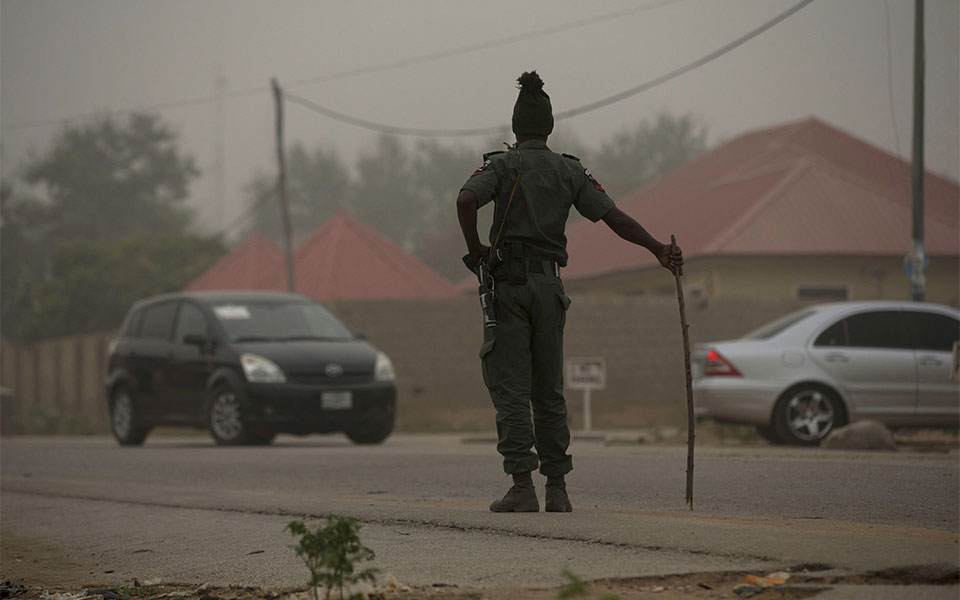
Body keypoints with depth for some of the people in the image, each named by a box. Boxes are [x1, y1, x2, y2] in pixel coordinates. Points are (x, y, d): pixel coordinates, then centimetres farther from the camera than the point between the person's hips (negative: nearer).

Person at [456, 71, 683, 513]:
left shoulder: (502, 165, 0)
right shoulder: (570, 170, 10)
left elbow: (466, 200, -19)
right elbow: (613, 216, 2)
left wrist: (475, 249, -6)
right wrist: (659, 250, 5)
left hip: (508, 282, -3)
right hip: (548, 283, 4)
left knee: (510, 388, -4)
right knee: (548, 390, 10)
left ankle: (522, 488, -12)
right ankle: (557, 489, 9)